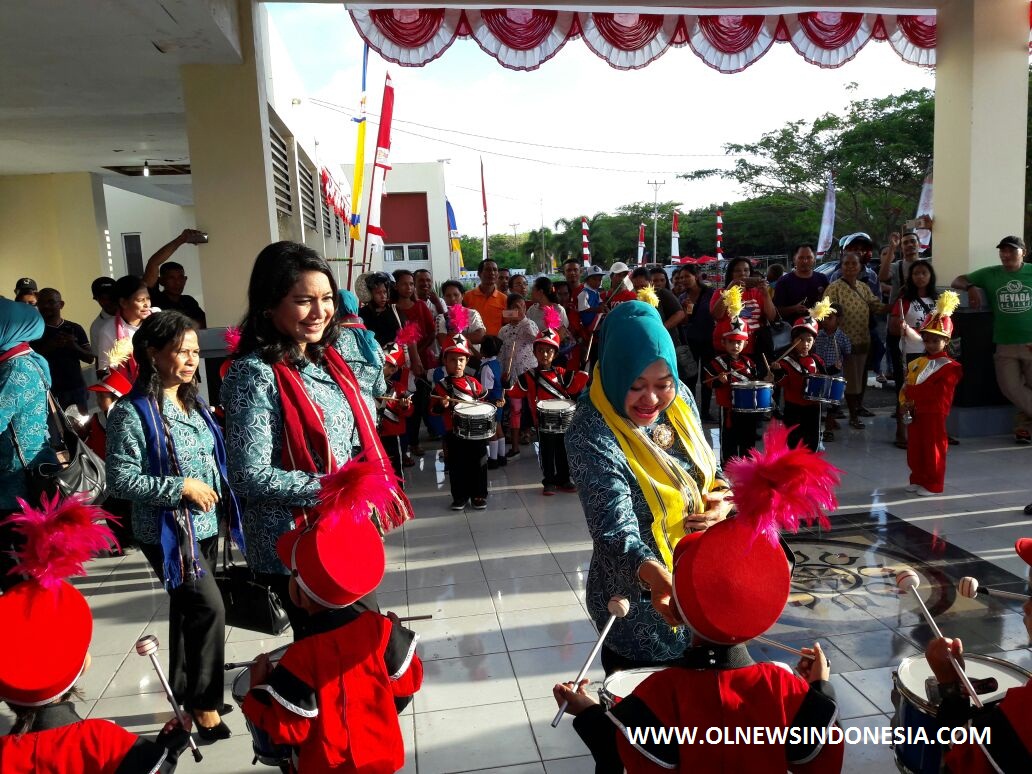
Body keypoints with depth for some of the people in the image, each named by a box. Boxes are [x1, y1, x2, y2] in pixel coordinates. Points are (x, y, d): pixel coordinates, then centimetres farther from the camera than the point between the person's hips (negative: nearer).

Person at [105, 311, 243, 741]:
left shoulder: (192, 402, 7)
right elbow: (121, 479, -19)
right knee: (208, 608, -11)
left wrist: (220, 502, 7)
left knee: (189, 609, 18)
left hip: (205, 526, 7)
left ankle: (187, 694, 34)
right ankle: (204, 702, 8)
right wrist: (182, 487, -21)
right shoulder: (133, 411, -16)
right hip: (168, 531, -7)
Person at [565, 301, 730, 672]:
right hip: (639, 604, -6)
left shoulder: (679, 399, -5)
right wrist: (653, 573, -53)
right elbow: (614, 523, -36)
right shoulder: (592, 433, -26)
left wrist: (723, 496, -10)